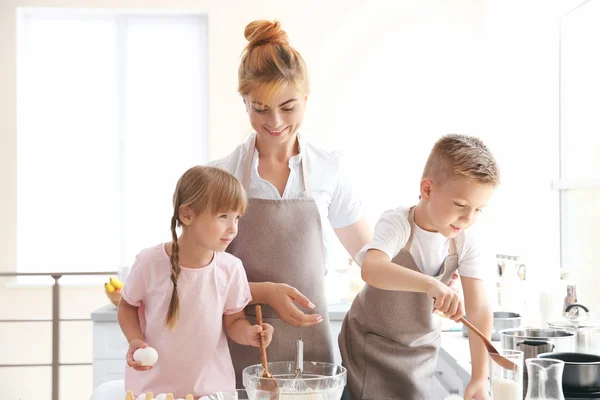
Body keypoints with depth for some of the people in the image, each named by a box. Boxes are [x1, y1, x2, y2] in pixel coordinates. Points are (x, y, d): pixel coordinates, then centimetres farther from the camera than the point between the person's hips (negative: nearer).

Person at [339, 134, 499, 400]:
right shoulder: (397, 224, -24)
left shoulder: (466, 244, -11)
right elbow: (371, 269, -44)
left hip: (419, 355, 4)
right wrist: (430, 284, -59)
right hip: (369, 347, -3)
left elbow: (479, 309, -16)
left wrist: (479, 377, -24)